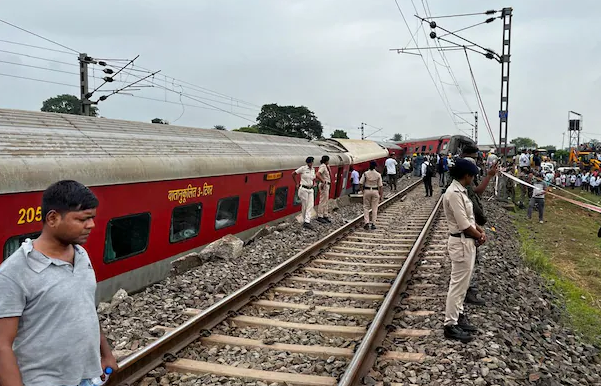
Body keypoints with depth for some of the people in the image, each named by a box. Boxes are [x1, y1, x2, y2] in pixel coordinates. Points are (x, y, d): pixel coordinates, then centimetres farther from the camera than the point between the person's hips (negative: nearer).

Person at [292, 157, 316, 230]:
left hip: (310, 189, 6)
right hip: (303, 189, -6)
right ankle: (305, 221, 12)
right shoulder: (303, 168, -8)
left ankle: (307, 222, -7)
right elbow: (293, 174, -4)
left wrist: (314, 184, 11)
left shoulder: (313, 170, 11)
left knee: (310, 205, -4)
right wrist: (296, 184, 0)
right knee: (305, 206, 1)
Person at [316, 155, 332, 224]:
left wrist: (328, 167, 13)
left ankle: (325, 216, 21)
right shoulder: (322, 166, -15)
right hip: (324, 185, -10)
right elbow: (317, 175, -29)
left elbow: (329, 175, 22)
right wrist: (323, 181, -23)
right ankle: (320, 217, -2)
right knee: (323, 201, -7)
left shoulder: (325, 166, 14)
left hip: (327, 185, 10)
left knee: (326, 201, 14)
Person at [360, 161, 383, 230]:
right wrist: (381, 195, 3)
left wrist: (362, 190, 8)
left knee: (366, 207, 9)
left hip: (367, 191, 0)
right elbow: (380, 186, -4)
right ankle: (373, 224, 8)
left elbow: (360, 184, -7)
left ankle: (366, 222, -4)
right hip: (375, 191, 0)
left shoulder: (365, 174, -6)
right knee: (374, 208, 8)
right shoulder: (378, 175, -6)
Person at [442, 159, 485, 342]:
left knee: (462, 283, 19)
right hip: (461, 242, -10)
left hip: (467, 241, 10)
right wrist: (479, 236, -7)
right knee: (458, 284, -3)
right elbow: (463, 224, -22)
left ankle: (458, 316, 31)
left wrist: (480, 230, 2)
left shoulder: (460, 191, 10)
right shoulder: (454, 193, -22)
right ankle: (451, 325, 5)